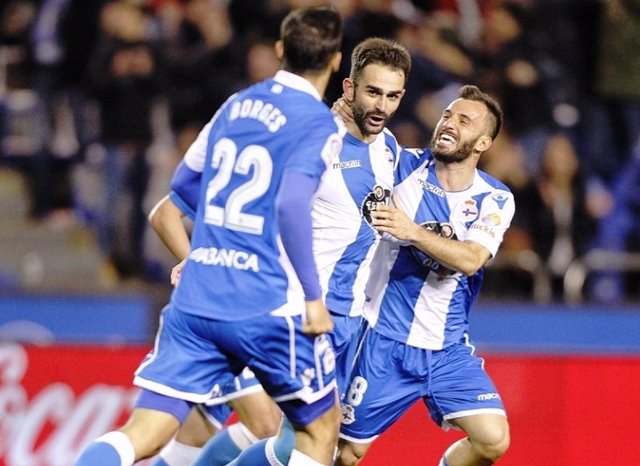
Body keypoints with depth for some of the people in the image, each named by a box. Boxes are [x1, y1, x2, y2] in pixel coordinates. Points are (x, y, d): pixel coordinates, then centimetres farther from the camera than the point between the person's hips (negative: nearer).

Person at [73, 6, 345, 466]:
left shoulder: (236, 104, 14)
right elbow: (291, 205, -21)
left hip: (194, 302, 5)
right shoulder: (320, 124, -6)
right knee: (321, 424, 16)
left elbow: (183, 186, 26)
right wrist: (313, 297, -15)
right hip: (268, 307, -5)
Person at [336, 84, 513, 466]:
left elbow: (470, 259, -18)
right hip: (384, 339, -1)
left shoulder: (495, 200, -1)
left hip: (449, 349, 2)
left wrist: (413, 231, -32)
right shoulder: (403, 167, -3)